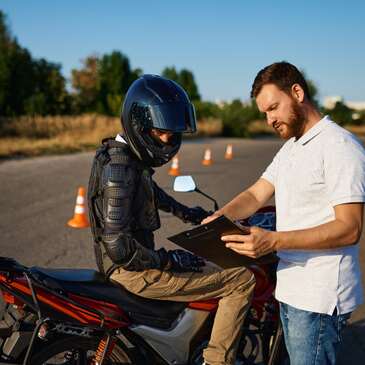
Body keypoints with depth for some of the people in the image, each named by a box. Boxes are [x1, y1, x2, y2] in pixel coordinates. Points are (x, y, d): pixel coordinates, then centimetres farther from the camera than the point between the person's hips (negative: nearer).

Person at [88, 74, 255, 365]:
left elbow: (151, 191, 28)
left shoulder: (129, 155, 6)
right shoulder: (120, 167, -24)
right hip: (134, 272, -10)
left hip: (134, 262, 10)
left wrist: (187, 213, 28)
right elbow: (118, 246, -28)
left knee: (207, 265, 34)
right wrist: (169, 261, -18)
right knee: (242, 280, -9)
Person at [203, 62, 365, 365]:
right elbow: (256, 195, 11)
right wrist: (219, 217, -9)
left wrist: (273, 241, -31)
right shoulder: (290, 147, 16)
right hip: (290, 289, 9)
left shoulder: (340, 146, -15)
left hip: (320, 297, -9)